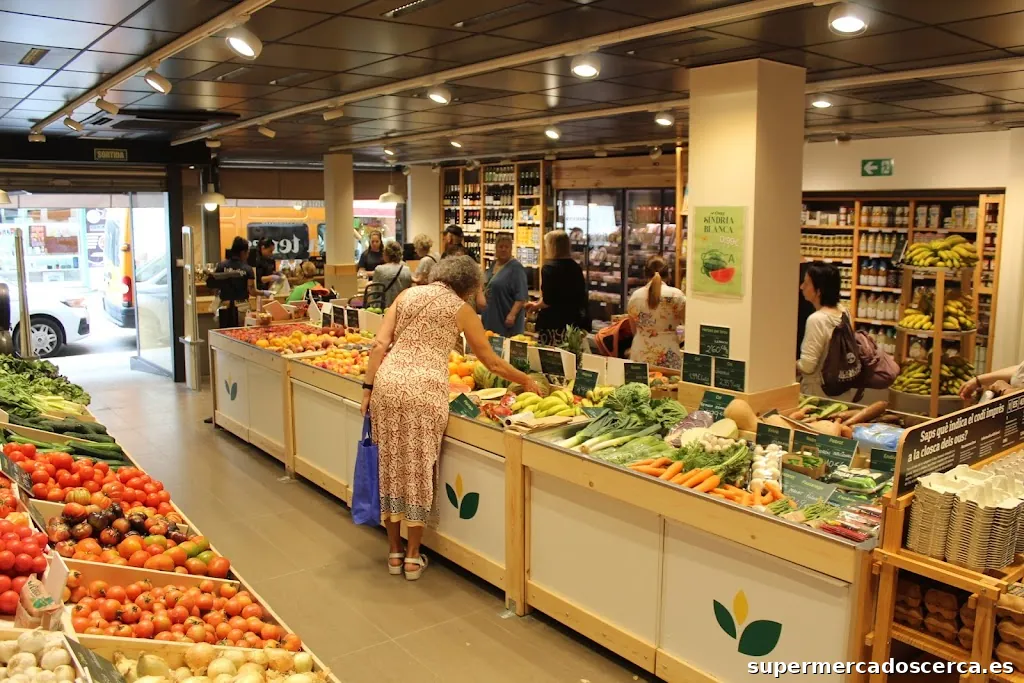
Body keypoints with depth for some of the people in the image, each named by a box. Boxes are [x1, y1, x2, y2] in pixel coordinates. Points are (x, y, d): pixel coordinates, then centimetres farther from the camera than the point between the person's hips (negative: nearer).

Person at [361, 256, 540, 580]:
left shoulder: (407, 294, 17)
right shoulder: (461, 309, 8)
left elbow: (379, 345, 8)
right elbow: (492, 361, 12)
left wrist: (368, 389, 10)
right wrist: (526, 380, 25)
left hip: (388, 383, 4)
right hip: (423, 389, -3)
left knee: (390, 466, 13)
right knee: (419, 469, 9)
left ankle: (394, 551, 25)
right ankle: (413, 556, 18)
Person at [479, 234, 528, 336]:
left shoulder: (516, 267, -11)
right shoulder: (494, 264, 12)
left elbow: (521, 296, -18)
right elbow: (486, 286, 25)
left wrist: (512, 315, -25)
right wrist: (481, 297, 6)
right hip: (491, 318, 8)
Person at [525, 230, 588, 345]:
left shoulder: (549, 267, -11)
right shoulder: (576, 268, 10)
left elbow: (547, 301, -14)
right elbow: (582, 298, 15)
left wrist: (536, 306, 5)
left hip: (552, 324, -7)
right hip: (572, 322, 7)